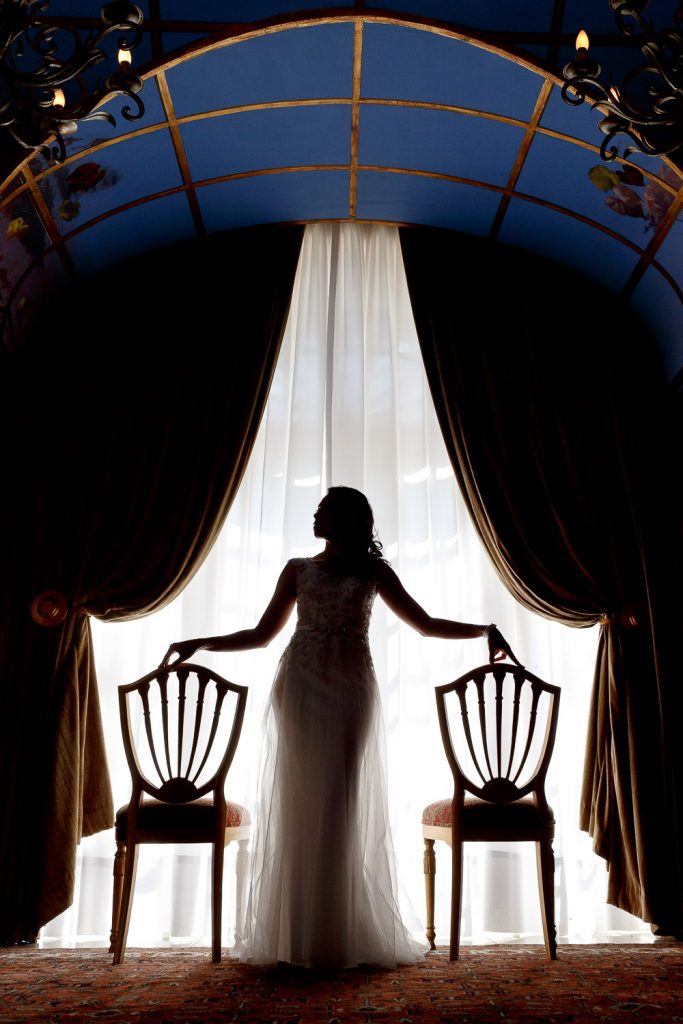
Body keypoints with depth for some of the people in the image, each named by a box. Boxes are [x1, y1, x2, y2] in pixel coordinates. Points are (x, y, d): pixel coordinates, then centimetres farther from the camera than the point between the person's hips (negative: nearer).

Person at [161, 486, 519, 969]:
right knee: (299, 803, -1)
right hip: (300, 687, 1)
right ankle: (296, 933, 7)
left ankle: (341, 934, 6)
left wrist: (484, 629, -2)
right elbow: (262, 634, 13)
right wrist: (202, 644, 7)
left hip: (350, 689, -1)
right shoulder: (298, 568, 13)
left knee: (341, 803, -2)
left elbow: (426, 624, 10)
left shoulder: (374, 570, 10)